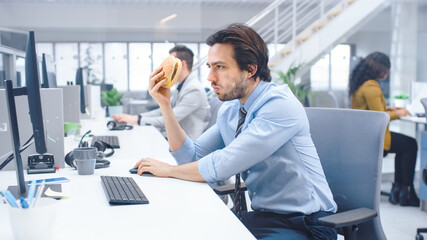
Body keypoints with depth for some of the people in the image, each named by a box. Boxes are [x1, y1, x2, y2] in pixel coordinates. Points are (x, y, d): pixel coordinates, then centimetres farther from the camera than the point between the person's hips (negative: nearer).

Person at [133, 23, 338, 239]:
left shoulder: (281, 106, -19)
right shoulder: (229, 110, 6)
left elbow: (223, 166, -23)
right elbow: (192, 158, 7)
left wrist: (168, 170, -8)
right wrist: (165, 104, 1)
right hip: (261, 216, 7)